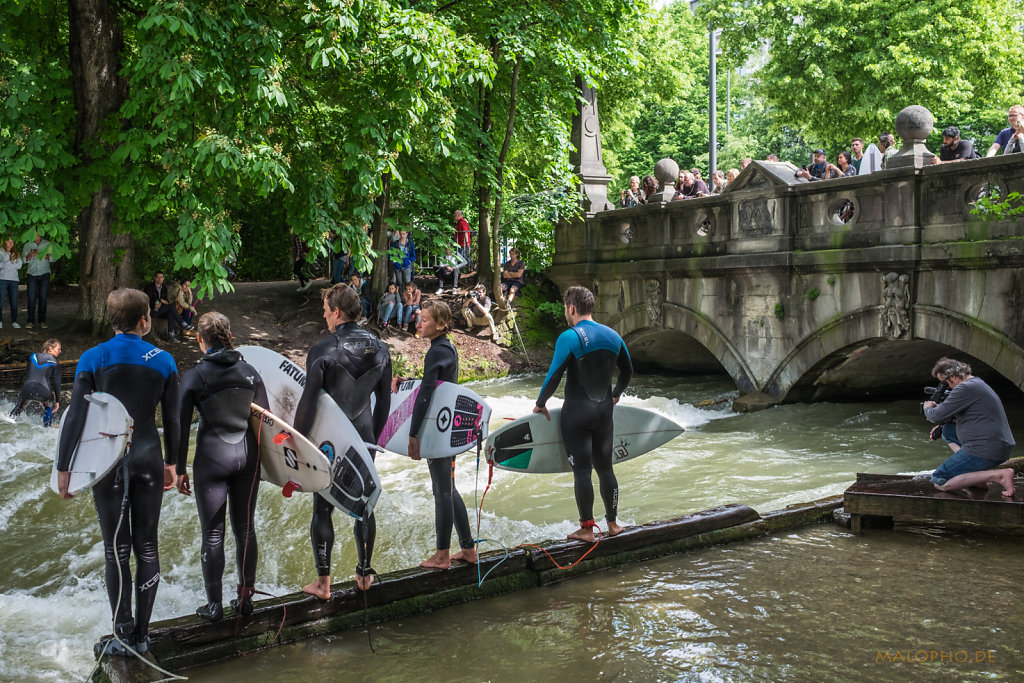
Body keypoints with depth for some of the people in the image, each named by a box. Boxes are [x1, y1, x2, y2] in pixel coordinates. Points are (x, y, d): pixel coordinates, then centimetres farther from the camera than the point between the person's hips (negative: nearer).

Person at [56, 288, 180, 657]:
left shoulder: (93, 359, -6)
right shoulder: (163, 361, 0)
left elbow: (76, 416, -9)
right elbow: (171, 419, 5)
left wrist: (64, 467, -2)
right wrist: (171, 463, 17)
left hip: (108, 460, -2)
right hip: (148, 458, 2)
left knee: (116, 551, 6)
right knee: (147, 548, 10)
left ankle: (124, 636, 12)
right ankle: (141, 635, 16)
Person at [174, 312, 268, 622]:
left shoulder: (194, 376, -7)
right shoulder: (249, 371, 2)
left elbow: (181, 425, -6)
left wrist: (180, 469, 2)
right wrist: (264, 459, 16)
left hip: (212, 459, -3)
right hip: (247, 456, 3)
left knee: (212, 533, 6)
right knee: (245, 529, 12)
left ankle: (214, 604, 13)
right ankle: (245, 599, 20)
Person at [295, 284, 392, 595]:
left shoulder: (322, 350, -16)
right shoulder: (379, 348, 1)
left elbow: (308, 402, -17)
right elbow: (384, 401, 8)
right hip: (364, 438, 4)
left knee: (322, 508, 6)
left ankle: (323, 582, 10)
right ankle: (365, 573, 25)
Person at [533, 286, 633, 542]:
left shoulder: (569, 337, -14)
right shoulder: (613, 336, 6)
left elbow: (554, 376, -16)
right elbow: (627, 371, 18)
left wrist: (540, 404, -2)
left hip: (577, 413, -6)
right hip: (604, 411, 6)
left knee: (582, 471, 0)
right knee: (605, 468, 15)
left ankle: (587, 529, 5)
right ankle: (612, 523, 22)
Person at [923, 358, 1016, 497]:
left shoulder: (965, 388, -16)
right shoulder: (978, 382, 16)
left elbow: (937, 416, -14)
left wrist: (928, 408, 7)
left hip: (985, 453, -10)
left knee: (939, 482, -6)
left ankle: (998, 475, -16)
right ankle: (978, 476, 13)